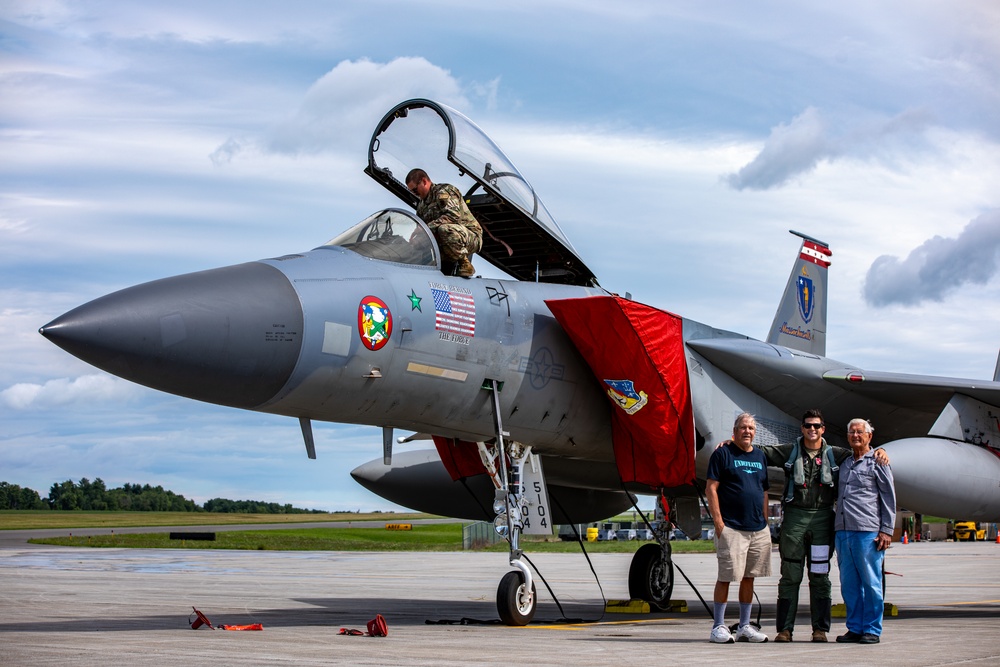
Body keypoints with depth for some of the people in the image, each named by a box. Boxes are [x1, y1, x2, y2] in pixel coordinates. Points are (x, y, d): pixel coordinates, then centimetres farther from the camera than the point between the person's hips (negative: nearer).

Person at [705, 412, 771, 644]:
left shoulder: (760, 456, 16)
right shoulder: (722, 454, -2)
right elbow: (711, 488, -6)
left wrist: (765, 521, 14)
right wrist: (718, 521, -13)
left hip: (758, 529, 6)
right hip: (731, 528, -6)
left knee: (749, 577, 10)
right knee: (726, 577, -5)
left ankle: (744, 627, 17)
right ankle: (718, 627, 1)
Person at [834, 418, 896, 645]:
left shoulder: (877, 462, 3)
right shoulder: (845, 463, 19)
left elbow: (889, 498, 0)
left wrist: (887, 530, -7)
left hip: (868, 532, -6)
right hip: (843, 531, 6)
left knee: (870, 582, -3)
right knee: (849, 584, 6)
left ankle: (872, 630, 2)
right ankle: (855, 628, 13)